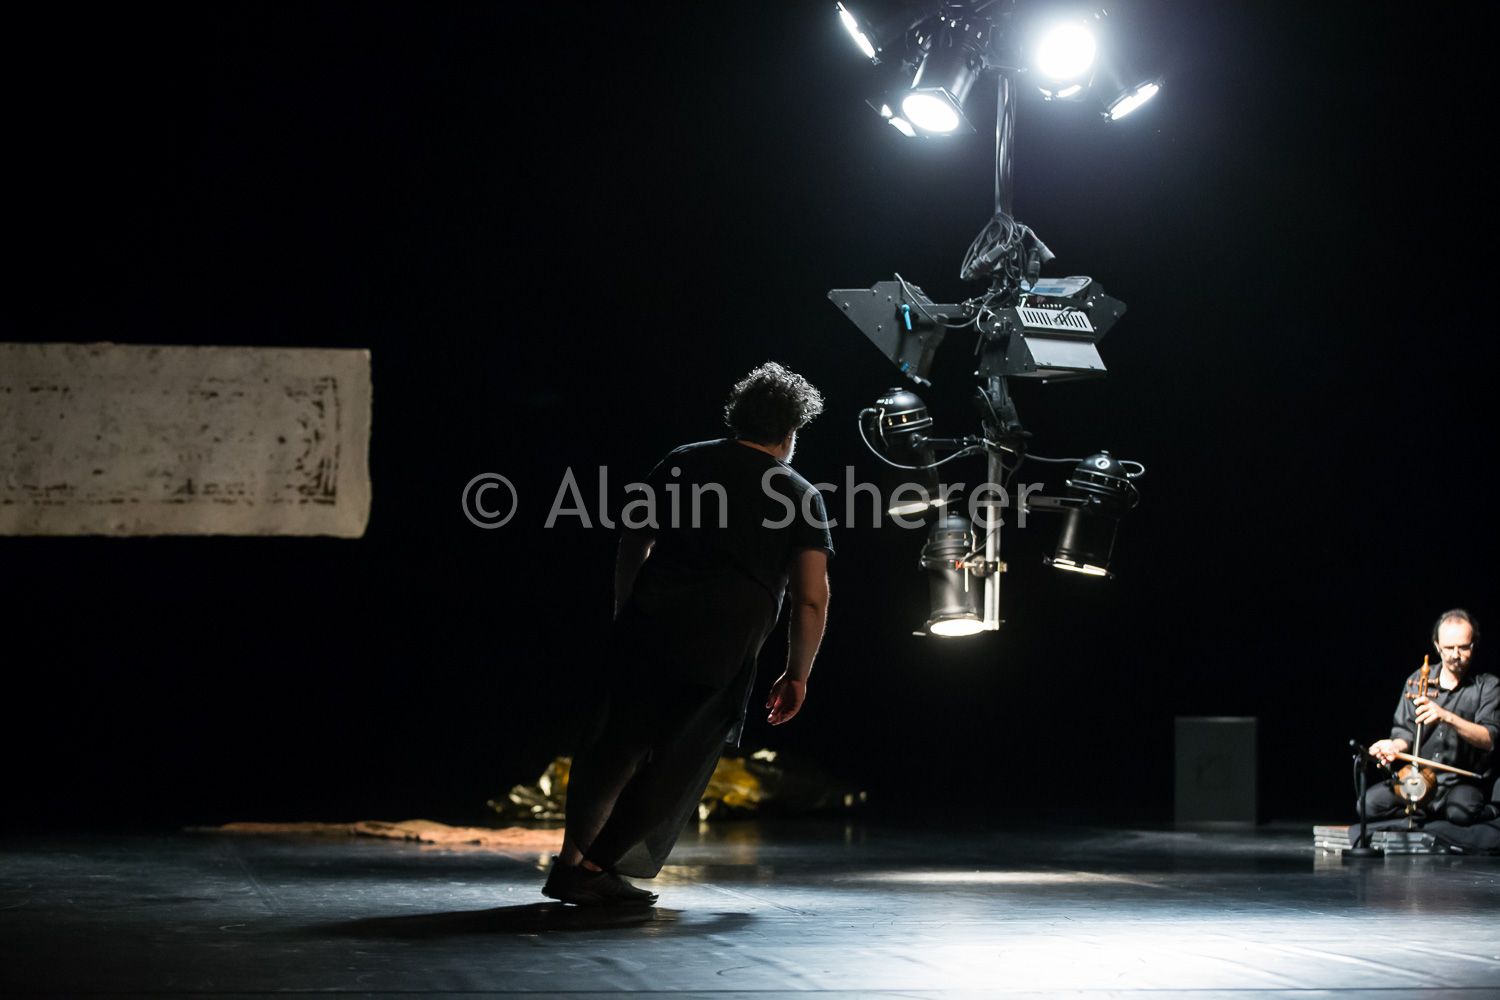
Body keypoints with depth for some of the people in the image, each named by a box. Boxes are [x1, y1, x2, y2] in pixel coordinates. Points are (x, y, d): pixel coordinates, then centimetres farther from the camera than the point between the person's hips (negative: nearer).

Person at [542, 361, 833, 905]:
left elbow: (631, 548, 15)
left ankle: (571, 860, 16)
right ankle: (598, 867, 5)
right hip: (722, 656, -2)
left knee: (613, 750, 14)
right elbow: (811, 599, -1)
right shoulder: (802, 496, 5)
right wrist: (797, 675, 8)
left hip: (645, 634, 2)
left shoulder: (681, 464, 12)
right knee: (673, 770, 8)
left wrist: (625, 618, 26)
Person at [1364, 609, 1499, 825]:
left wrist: (1447, 717, -30)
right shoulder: (1417, 682, 8)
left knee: (1461, 811, -37)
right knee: (1370, 803, -22)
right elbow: (1405, 733, 9)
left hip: (1462, 783, -3)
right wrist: (1396, 746, -16)